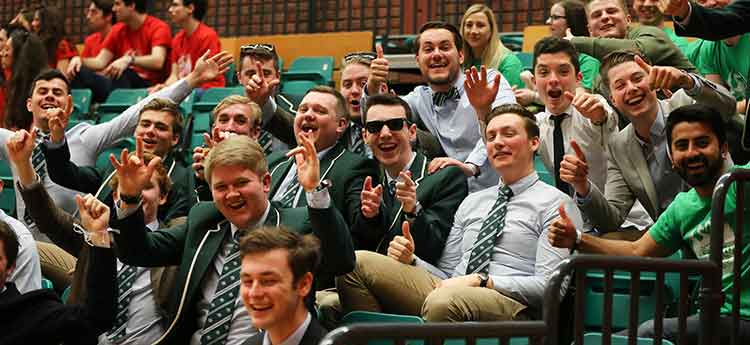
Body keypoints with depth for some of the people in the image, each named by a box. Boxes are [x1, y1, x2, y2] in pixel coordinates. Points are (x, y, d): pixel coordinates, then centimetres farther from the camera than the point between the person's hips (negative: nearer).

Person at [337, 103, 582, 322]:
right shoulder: (472, 202, 25)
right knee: (360, 262, -11)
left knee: (446, 299, -41)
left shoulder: (555, 203, 5)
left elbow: (546, 286, -7)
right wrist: (410, 259, 3)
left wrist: (480, 281, -15)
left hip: (510, 307, -6)